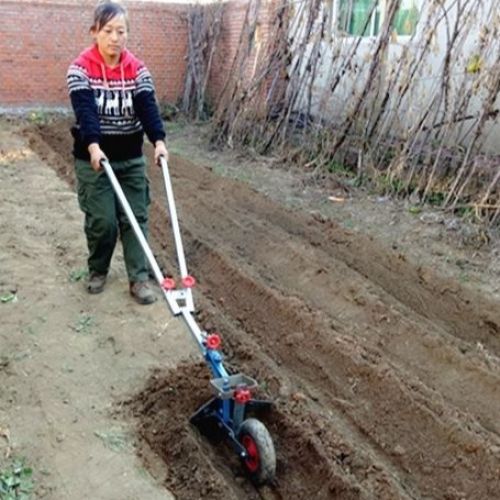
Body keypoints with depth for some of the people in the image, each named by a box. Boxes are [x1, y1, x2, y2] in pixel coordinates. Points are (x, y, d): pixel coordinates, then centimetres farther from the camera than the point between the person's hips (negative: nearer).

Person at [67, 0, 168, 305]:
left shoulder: (137, 69, -1)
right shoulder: (81, 68, -10)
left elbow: (148, 106, -13)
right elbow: (84, 110, -23)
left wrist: (159, 140, -30)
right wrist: (93, 145, -39)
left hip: (131, 158, 3)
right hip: (93, 159, -3)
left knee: (136, 217, 2)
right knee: (102, 220, 1)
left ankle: (139, 279, 10)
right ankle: (98, 272, 25)